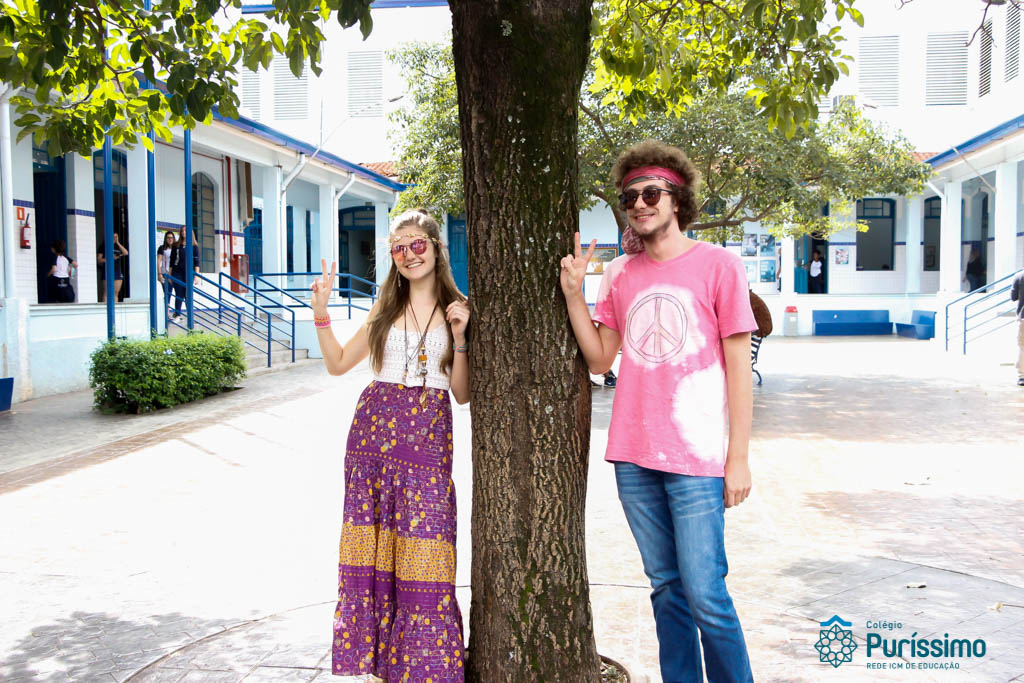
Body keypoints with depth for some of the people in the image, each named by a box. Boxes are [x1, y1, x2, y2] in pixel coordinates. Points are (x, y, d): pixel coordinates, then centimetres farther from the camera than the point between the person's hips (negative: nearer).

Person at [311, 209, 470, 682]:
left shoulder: (456, 310, 4)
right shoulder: (386, 308, 13)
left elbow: (463, 394, 1)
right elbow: (338, 363, 13)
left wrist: (460, 337, -11)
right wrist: (320, 312, 3)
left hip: (428, 438, -3)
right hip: (374, 430, 3)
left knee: (421, 550, -4)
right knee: (374, 548, 5)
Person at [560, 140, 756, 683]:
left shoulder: (718, 265, -1)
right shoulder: (619, 274, 11)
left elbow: (738, 367, -2)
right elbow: (600, 358, 9)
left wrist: (738, 457, -6)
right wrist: (573, 292, -1)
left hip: (696, 458, -4)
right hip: (633, 456, 4)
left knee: (705, 596, -4)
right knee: (666, 589, 14)